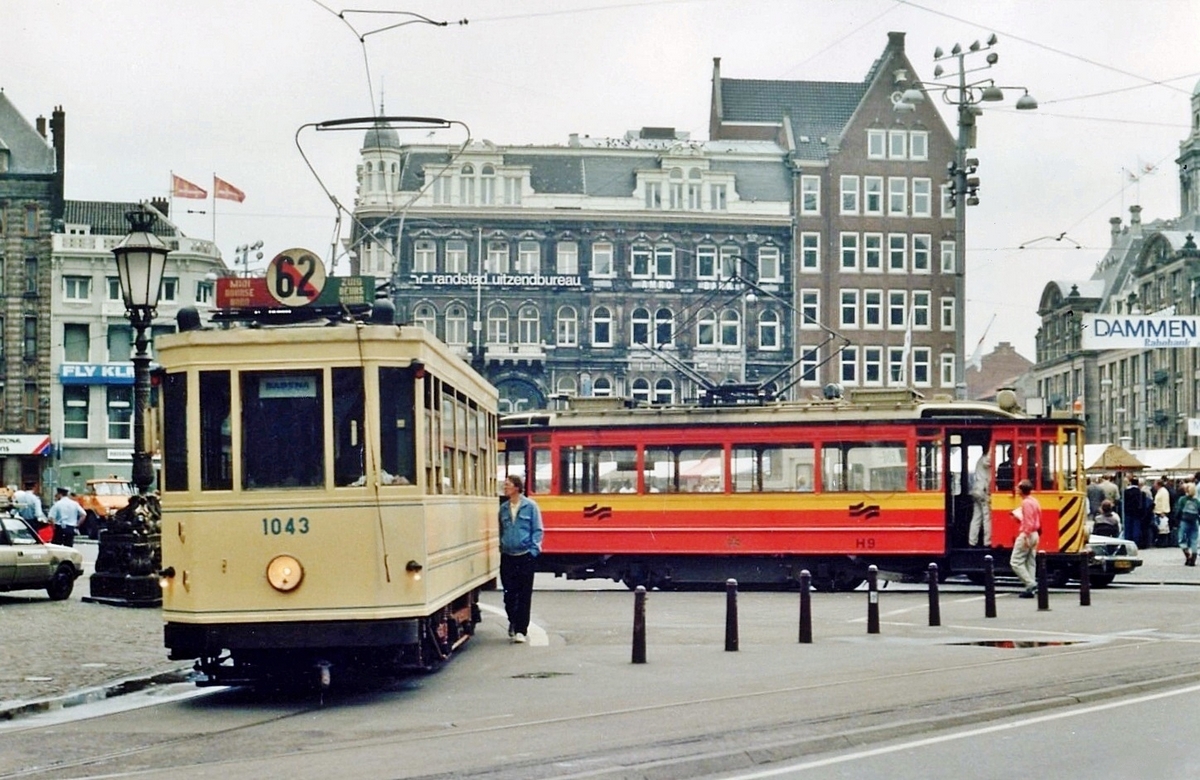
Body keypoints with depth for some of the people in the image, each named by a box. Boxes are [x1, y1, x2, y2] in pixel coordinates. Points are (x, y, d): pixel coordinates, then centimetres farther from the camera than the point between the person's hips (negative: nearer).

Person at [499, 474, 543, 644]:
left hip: (525, 556, -3)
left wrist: (533, 550, -11)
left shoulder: (530, 506, -4)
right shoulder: (503, 508, 8)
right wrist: (501, 547, 8)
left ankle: (520, 630, 2)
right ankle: (513, 622, 26)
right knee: (509, 593, 5)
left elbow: (537, 530, -3)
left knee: (524, 595, -1)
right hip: (507, 557, 4)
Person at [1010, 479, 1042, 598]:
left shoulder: (1026, 503, -15)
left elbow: (1029, 521, -21)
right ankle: (1030, 588, 7)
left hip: (1026, 535, -10)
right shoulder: (1034, 501, 13)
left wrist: (1026, 536, -23)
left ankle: (1031, 584, -14)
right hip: (1034, 535, 10)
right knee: (1030, 562, 10)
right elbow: (1039, 520, 19)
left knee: (1015, 562, -7)